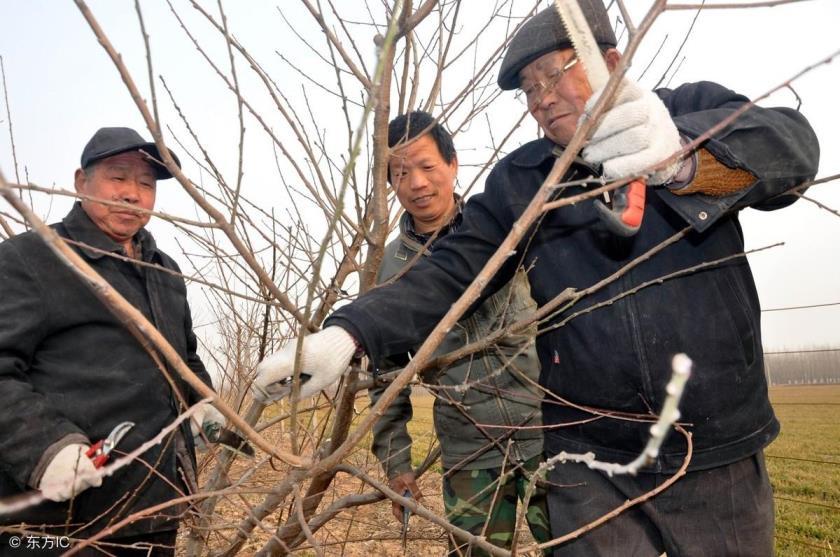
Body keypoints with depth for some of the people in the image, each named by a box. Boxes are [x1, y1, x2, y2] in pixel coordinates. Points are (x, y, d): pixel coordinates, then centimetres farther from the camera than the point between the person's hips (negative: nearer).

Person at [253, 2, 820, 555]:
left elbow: (788, 142, -19)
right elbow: (448, 274, -7)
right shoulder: (517, 183, 0)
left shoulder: (697, 111, -1)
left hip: (723, 459, 1)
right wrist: (348, 332, -24)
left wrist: (683, 154, -42)